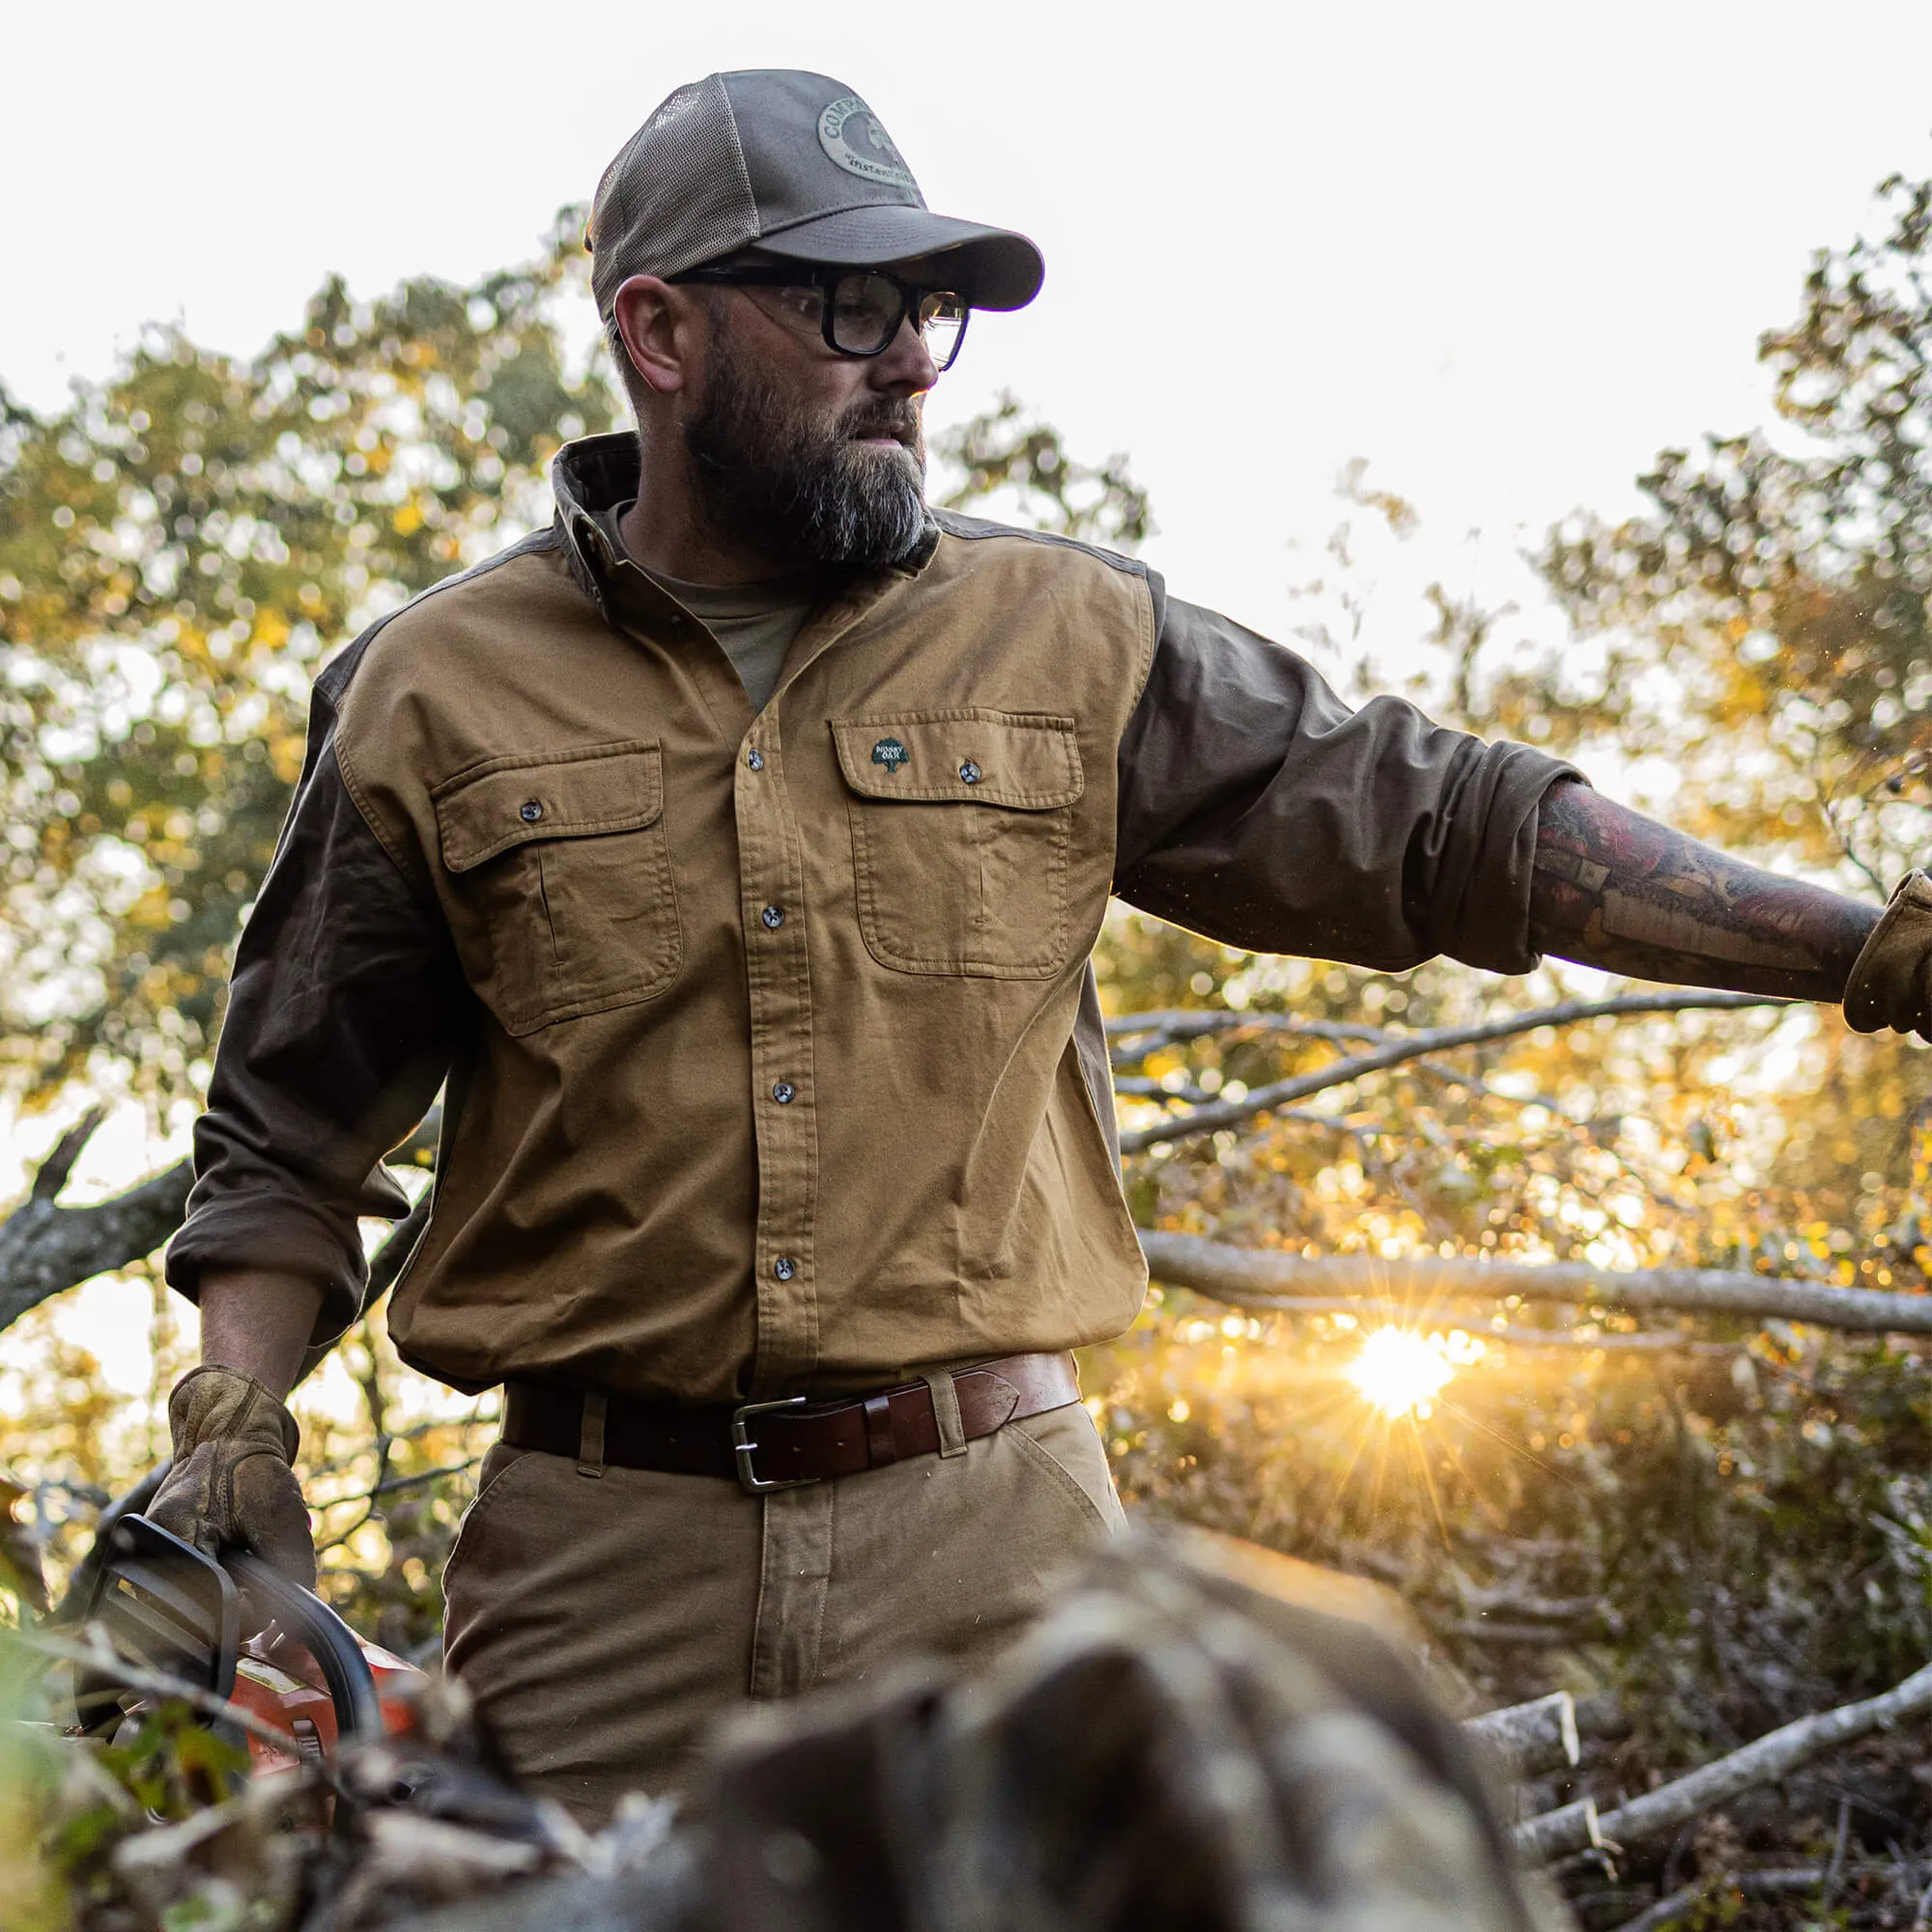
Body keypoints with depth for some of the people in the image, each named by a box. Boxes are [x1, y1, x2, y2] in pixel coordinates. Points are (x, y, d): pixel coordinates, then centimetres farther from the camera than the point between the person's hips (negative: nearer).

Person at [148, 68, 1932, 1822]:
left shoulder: (1066, 640, 5)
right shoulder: (435, 695, 4)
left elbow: (1441, 824, 5)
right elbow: (291, 1134, 12)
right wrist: (231, 1434, -3)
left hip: (997, 1544, 1)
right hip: (602, 1558, 0)